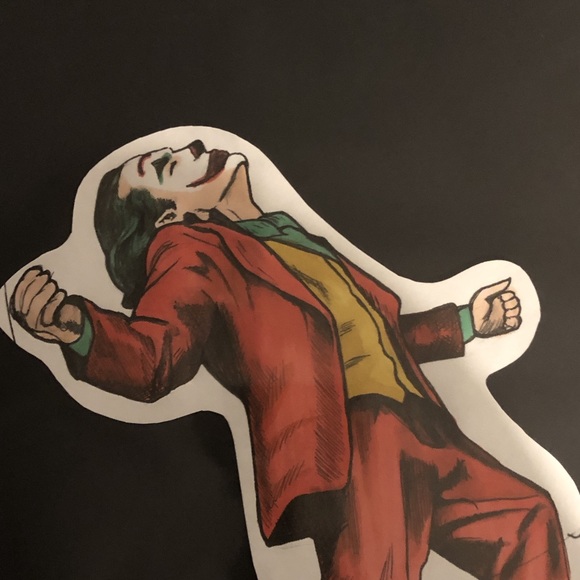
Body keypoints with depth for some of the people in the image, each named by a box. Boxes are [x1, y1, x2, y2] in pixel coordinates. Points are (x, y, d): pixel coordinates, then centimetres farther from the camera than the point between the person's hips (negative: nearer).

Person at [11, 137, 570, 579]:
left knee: (529, 517, 17)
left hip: (425, 442, 8)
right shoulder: (188, 247, 1)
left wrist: (468, 321, 35)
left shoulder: (290, 235, 21)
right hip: (346, 454, -7)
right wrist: (77, 327, -36)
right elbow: (151, 356, -15)